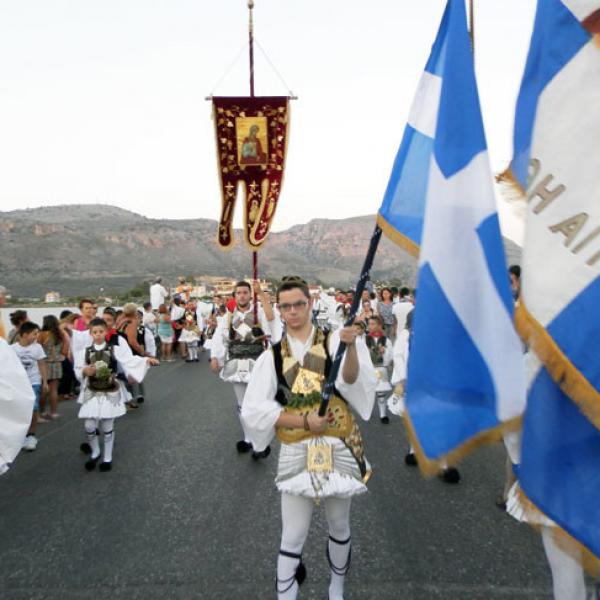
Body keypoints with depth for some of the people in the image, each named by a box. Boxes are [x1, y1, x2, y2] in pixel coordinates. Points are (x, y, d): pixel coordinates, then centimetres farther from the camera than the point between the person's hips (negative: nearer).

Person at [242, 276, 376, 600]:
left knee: (339, 528, 19)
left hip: (338, 450, 0)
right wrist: (304, 421, -16)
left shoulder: (334, 342, -5)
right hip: (296, 454, 0)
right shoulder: (272, 357, 0)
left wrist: (351, 347, -44)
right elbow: (254, 410, -6)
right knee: (292, 539, 5)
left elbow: (352, 381, -24)